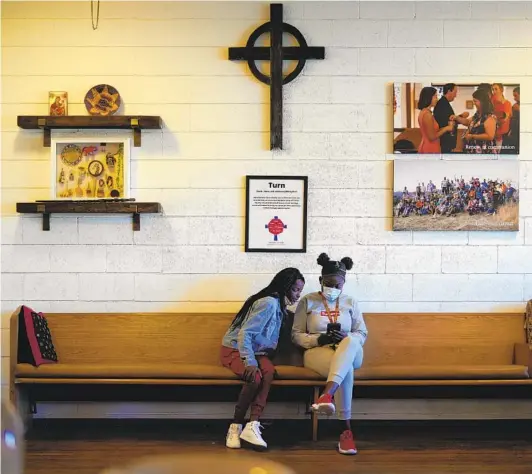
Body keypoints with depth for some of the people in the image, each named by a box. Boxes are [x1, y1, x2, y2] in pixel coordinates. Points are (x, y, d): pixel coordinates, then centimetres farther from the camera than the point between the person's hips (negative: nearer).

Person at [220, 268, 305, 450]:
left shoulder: (278, 305, 12)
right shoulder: (269, 302, -17)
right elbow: (244, 333, -24)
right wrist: (250, 362, -33)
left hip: (256, 351, 7)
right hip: (234, 349, -7)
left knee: (269, 372, -28)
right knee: (255, 376, -35)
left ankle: (252, 426, -36)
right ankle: (235, 427, -20)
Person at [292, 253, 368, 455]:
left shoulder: (350, 302, 15)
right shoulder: (307, 301, 8)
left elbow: (362, 333, 11)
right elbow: (296, 335, 4)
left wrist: (346, 338, -13)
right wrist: (319, 339, -15)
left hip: (349, 353, 2)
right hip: (318, 352, -2)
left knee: (350, 341, -40)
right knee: (345, 369, -39)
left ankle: (327, 395, -62)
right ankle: (346, 430, -42)